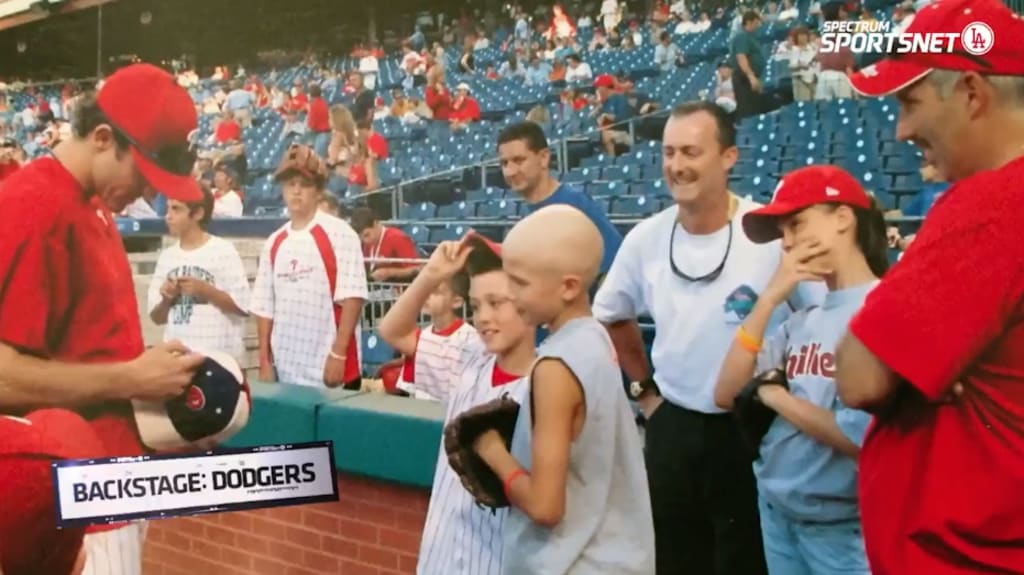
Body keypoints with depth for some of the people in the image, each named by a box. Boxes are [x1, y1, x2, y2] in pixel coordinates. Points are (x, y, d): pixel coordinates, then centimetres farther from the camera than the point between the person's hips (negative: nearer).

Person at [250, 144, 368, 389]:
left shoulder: (339, 234, -6)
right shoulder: (274, 243, 10)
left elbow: (352, 298, -12)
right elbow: (264, 306, 12)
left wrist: (338, 354, -16)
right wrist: (265, 360, 7)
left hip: (330, 369, -5)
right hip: (285, 370, 5)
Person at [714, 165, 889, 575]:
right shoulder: (801, 321, 9)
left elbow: (860, 437, -23)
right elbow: (726, 395, 1)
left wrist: (775, 395, -8)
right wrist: (768, 299, -5)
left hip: (843, 525, -7)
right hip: (777, 512, 7)